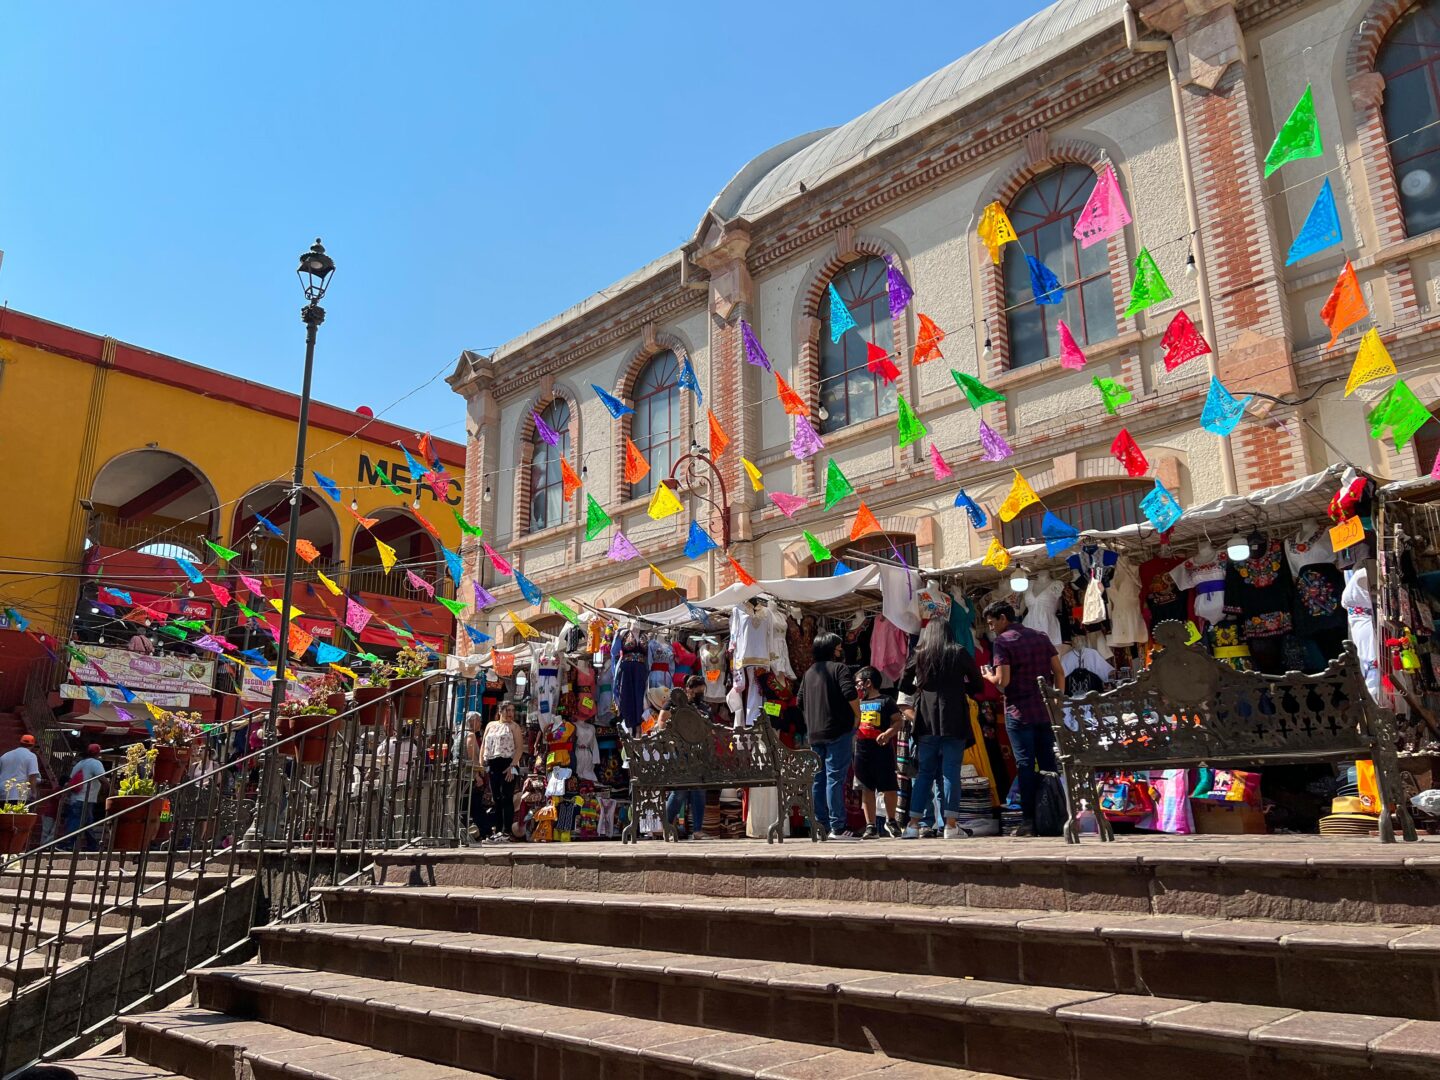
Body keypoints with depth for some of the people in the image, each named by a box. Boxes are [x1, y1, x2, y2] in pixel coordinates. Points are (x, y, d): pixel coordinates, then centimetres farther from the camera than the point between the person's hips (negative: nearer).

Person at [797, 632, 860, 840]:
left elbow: (801, 702, 17)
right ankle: (837, 827, -9)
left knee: (819, 780, 10)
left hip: (814, 734, 7)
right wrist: (858, 716, -5)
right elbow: (851, 695, -18)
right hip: (838, 730, -6)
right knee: (835, 778, -8)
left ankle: (820, 826, 12)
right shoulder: (838, 668, -5)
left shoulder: (809, 672, 15)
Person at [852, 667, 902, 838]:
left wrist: (888, 734, -20)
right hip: (862, 751, 5)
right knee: (866, 790, 5)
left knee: (889, 788, 1)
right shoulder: (858, 703, 17)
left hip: (882, 749, -5)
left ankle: (891, 821, 21)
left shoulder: (885, 701, 0)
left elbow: (899, 721, -6)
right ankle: (870, 826, 11)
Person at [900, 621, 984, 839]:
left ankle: (915, 823, 7)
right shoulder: (959, 653, 2)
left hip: (926, 721, 2)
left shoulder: (917, 655, 6)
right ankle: (951, 824, -4)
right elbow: (977, 684, 4)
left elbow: (904, 685, 9)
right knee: (951, 772, -1)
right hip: (954, 722, -2)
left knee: (925, 772, 8)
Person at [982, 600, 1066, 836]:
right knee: (1048, 765, 9)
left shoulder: (1002, 642, -8)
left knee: (1025, 766, -2)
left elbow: (1003, 680, -16)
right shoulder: (1041, 637, 11)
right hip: (1045, 711, 5)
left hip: (1019, 712, -5)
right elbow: (1059, 672, 9)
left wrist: (988, 676, 4)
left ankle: (1029, 821, -2)